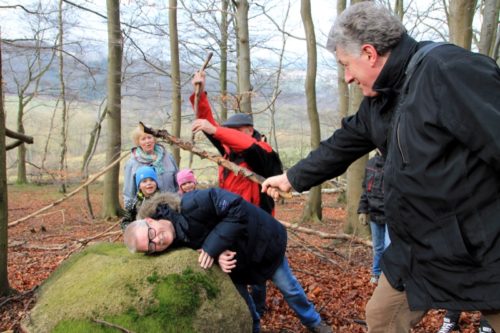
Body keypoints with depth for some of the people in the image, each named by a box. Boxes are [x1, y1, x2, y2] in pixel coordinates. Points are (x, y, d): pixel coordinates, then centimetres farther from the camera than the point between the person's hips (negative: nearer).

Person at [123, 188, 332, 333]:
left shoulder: (189, 205, -38)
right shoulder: (177, 243, -16)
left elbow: (236, 208, -37)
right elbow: (201, 245, -7)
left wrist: (212, 247, -36)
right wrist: (219, 255, -31)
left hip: (262, 239, -4)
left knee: (288, 288, 13)